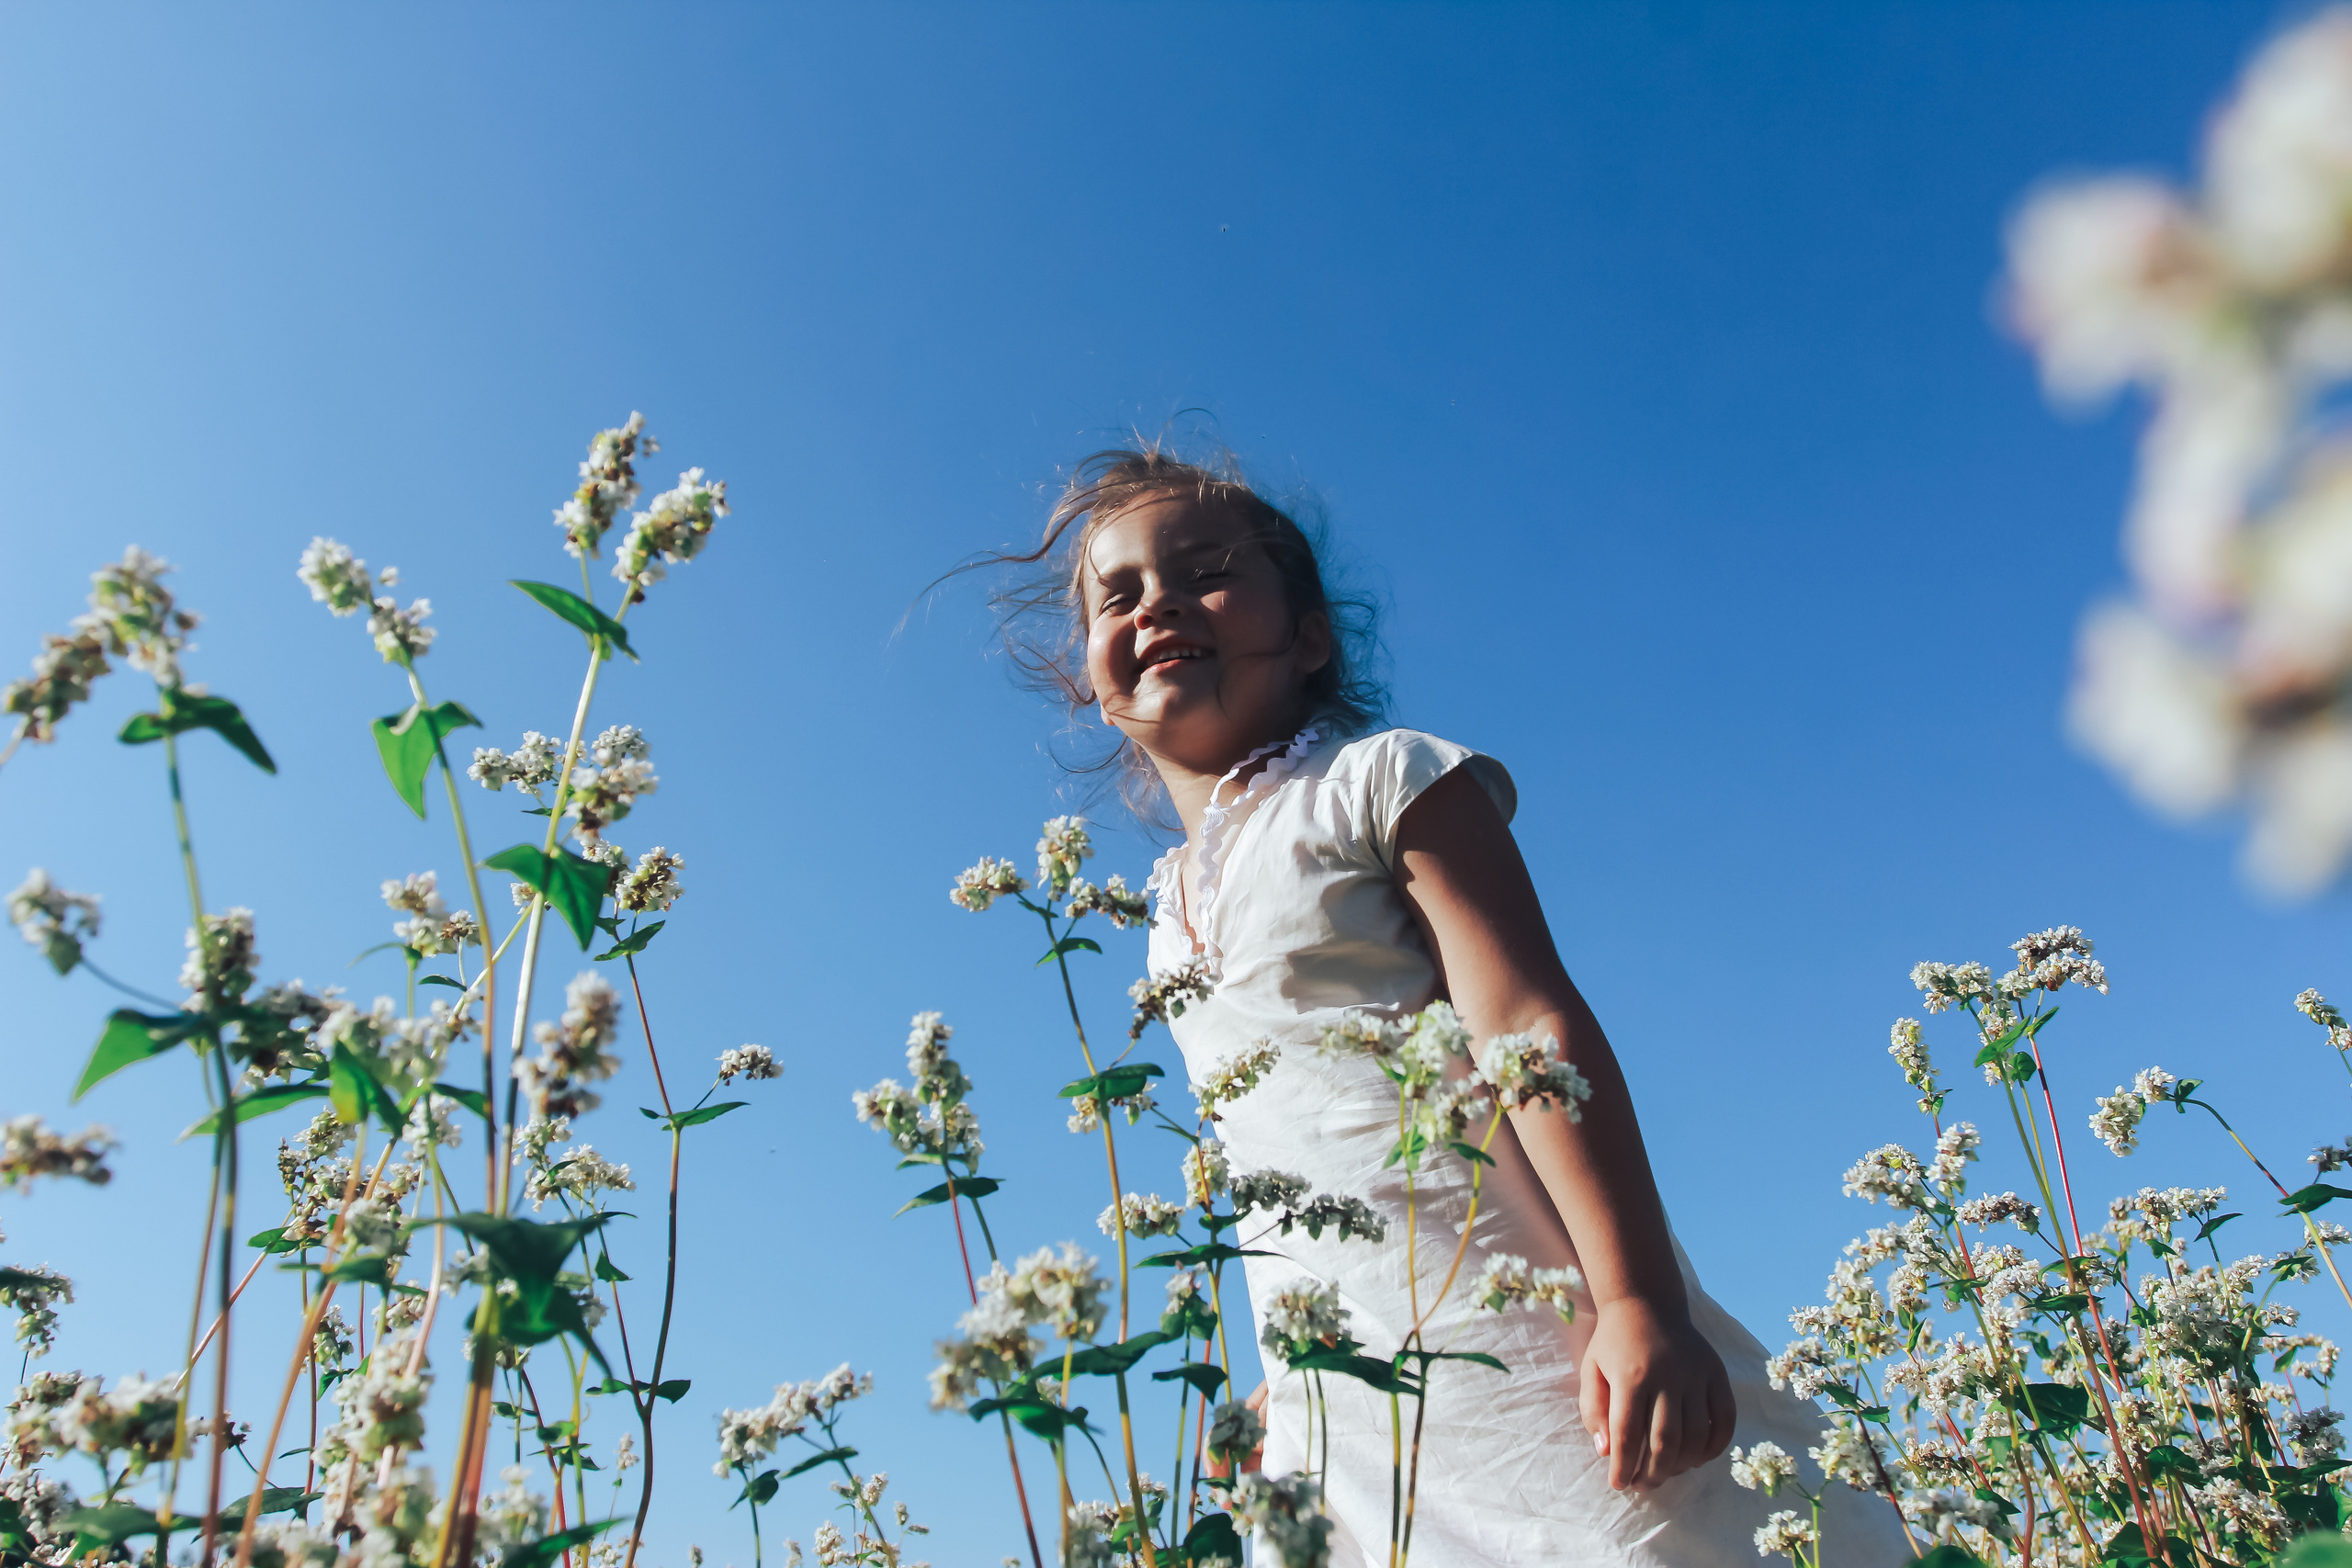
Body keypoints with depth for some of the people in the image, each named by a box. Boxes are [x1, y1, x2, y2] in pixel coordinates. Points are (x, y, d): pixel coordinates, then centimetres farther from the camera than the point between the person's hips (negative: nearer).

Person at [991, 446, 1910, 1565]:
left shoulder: (1377, 780, -2)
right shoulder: (1170, 915, 17)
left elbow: (1532, 1028, -13)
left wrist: (1639, 1301, -22)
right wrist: (1286, 1381, 21)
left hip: (1509, 1306, -5)